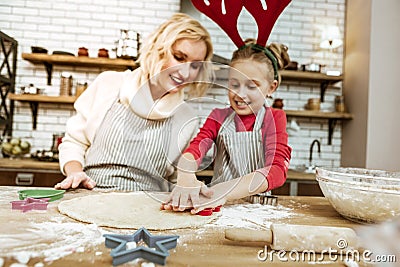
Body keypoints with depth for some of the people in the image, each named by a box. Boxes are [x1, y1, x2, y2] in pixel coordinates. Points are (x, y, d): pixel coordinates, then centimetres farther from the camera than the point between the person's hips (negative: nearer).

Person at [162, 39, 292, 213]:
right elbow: (195, 148, -12)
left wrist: (225, 192, -34)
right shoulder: (219, 117, 6)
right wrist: (185, 178, -36)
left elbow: (277, 169, -19)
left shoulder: (274, 119, -2)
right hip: (217, 205, 2)